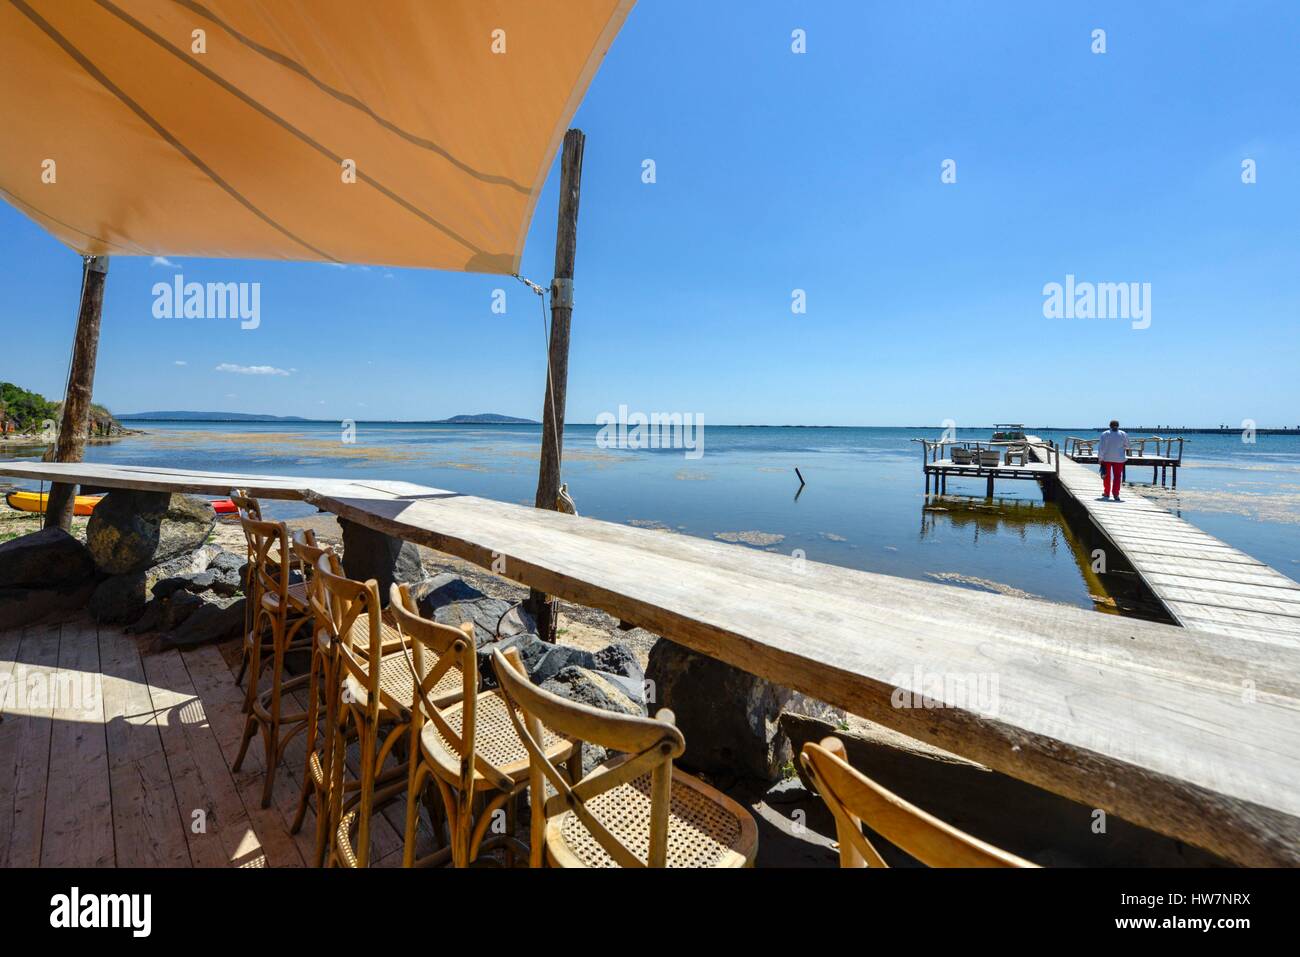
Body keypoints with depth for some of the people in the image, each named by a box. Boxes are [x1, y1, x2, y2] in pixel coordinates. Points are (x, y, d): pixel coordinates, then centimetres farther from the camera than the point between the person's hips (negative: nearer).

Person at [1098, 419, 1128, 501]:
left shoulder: (1105, 434, -7)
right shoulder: (1123, 434, 0)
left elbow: (1101, 447, -10)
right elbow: (1126, 446, 12)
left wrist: (1100, 458, -6)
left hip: (1106, 458, -1)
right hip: (1119, 459, 1)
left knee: (1107, 476, 12)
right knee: (1117, 476, 2)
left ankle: (1106, 493, 19)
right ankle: (1116, 494, -7)